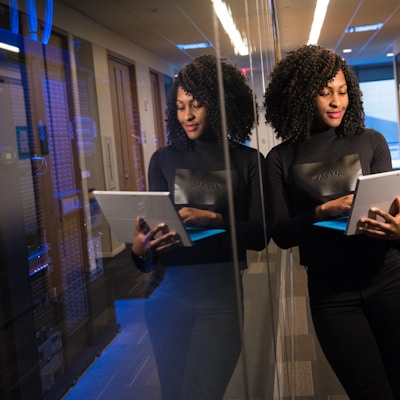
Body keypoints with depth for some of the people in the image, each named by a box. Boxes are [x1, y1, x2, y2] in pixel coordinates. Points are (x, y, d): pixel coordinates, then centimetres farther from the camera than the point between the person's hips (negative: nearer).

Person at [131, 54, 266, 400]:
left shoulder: (248, 160, 3)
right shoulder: (164, 160, 8)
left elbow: (259, 235, -3)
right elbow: (154, 225, 6)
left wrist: (214, 220, -19)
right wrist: (140, 250, -16)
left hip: (222, 292, -2)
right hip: (168, 291, 2)